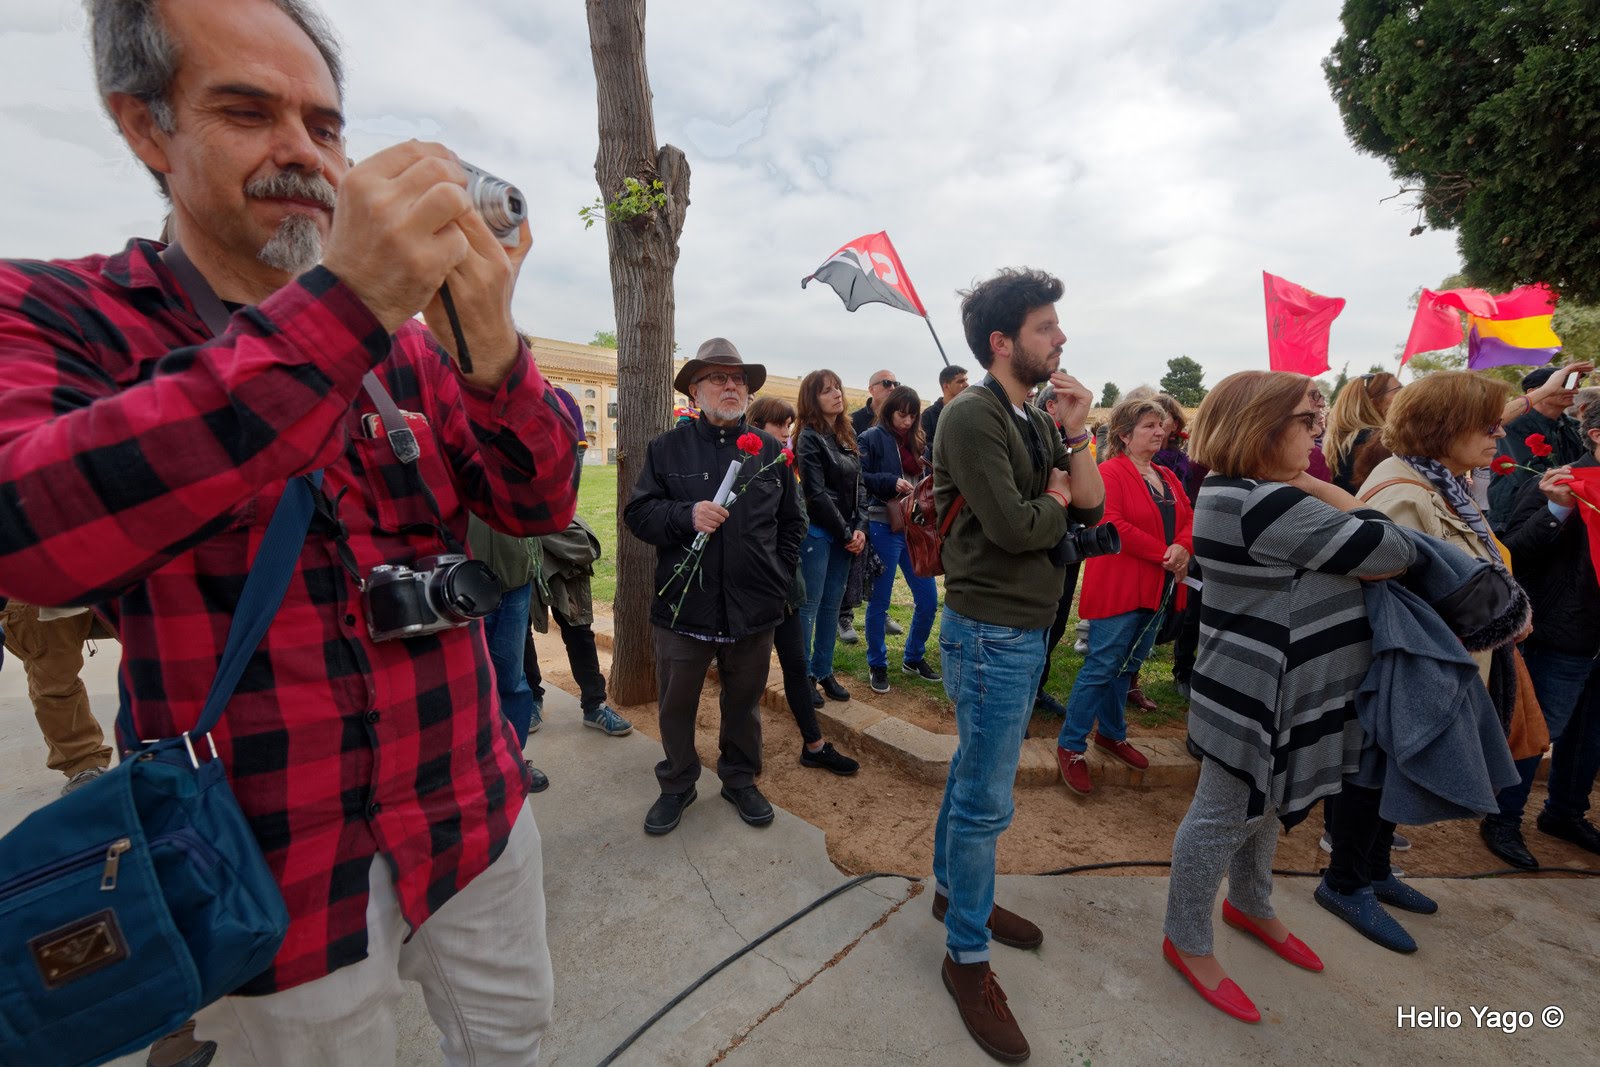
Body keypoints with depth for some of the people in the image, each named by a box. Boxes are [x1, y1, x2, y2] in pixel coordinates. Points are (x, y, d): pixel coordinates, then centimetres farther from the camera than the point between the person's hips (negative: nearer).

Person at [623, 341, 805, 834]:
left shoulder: (770, 451, 7)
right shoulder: (666, 449, 2)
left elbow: (792, 523, 12)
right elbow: (638, 513, -3)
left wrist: (778, 575, 3)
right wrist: (686, 515, -19)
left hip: (753, 608, 2)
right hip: (683, 605, -1)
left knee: (744, 703, 16)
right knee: (676, 705, 13)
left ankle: (740, 780, 38)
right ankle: (676, 785, 36)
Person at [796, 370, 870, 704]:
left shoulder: (848, 434, 12)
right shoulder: (810, 438, -10)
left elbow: (858, 485, 10)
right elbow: (816, 493, -15)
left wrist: (859, 527, -2)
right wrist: (846, 533, -11)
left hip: (845, 535, 7)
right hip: (817, 532, -7)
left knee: (832, 604, 12)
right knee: (809, 605, 1)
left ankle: (823, 671, 24)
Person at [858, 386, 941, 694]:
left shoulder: (915, 441, 15)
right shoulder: (872, 438, -5)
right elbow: (858, 478, -13)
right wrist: (892, 483, -21)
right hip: (884, 528, -6)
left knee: (928, 599, 9)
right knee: (879, 602, 4)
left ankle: (913, 658, 29)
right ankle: (877, 664, 21)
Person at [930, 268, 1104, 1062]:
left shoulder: (1033, 422, 11)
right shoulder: (973, 417, -17)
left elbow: (1091, 508, 5)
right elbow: (1013, 527, -25)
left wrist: (1076, 435, -7)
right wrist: (1056, 500, -5)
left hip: (1022, 628, 9)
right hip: (991, 632, -9)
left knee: (974, 773, 22)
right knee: (986, 799, 2)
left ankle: (952, 888, 42)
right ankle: (966, 957, 22)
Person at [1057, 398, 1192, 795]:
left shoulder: (1168, 478, 16)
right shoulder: (1110, 473, -10)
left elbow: (1189, 520, 9)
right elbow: (1112, 525, -21)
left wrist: (1183, 548, -12)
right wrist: (1164, 554, -18)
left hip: (1158, 589, 8)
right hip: (1118, 588, -8)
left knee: (1127, 667, 17)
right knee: (1101, 668, -5)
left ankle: (1111, 733, 34)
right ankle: (1071, 747, 6)